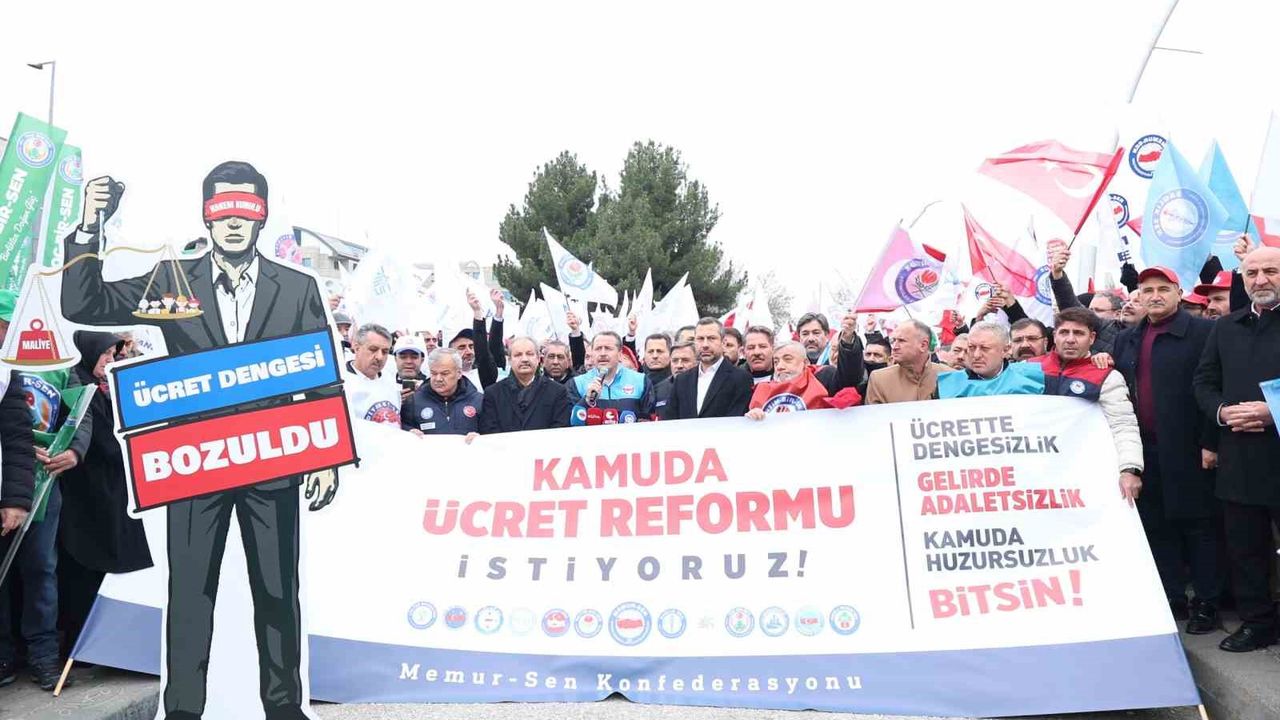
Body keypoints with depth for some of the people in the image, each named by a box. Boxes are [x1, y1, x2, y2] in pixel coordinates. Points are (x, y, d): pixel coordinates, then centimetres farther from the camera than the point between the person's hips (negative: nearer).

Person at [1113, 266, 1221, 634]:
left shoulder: (1202, 333, -4)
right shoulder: (1125, 340, 13)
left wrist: (1210, 443, -14)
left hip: (1188, 451, -5)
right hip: (1144, 452, 5)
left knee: (1199, 526, 3)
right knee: (1157, 526, 10)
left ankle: (1206, 603, 13)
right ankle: (1172, 599, 20)